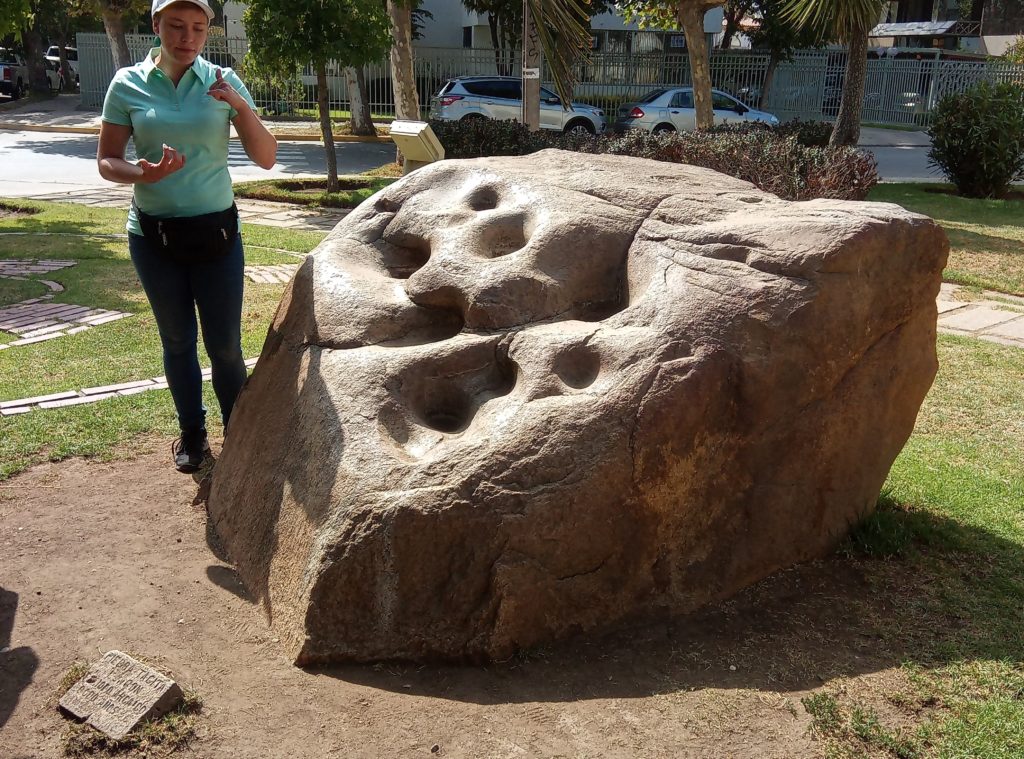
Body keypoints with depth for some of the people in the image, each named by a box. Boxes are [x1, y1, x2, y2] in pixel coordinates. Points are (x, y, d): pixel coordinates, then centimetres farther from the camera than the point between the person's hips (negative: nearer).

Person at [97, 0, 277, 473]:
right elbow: (107, 162, 0)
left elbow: (266, 158, -5)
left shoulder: (223, 81, -2)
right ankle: (192, 433, 28)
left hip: (216, 230, 0)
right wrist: (145, 173, -21)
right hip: (153, 234, 1)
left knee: (225, 344, 2)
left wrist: (240, 105, -21)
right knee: (177, 340, 11)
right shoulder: (128, 84, -2)